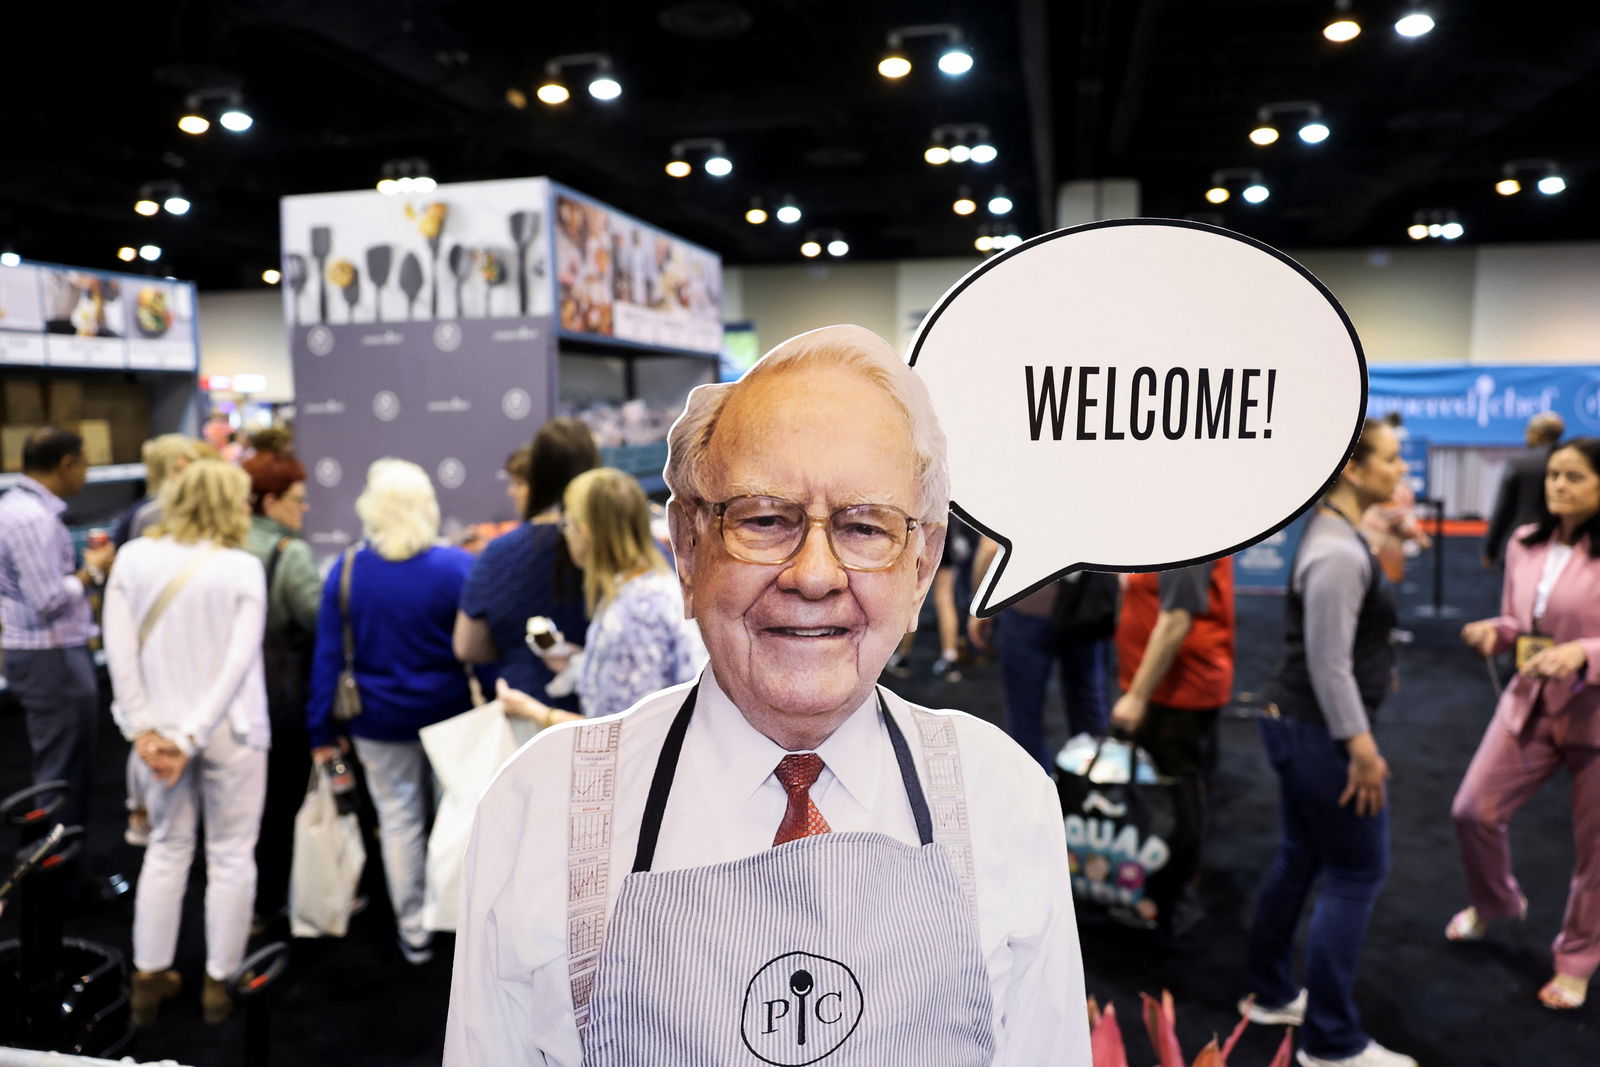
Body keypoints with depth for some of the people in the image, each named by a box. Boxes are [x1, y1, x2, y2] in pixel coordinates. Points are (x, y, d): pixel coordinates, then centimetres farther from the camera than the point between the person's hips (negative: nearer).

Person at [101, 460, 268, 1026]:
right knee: (231, 856, 10)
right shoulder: (243, 568, -12)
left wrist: (145, 730, -3)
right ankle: (219, 984, 20)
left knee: (167, 849, 20)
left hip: (161, 728, 4)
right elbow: (240, 660, -17)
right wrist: (191, 739, -13)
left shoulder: (132, 558, -2)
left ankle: (149, 979, 28)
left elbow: (119, 649, -5)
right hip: (230, 729, -3)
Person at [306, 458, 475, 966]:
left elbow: (328, 655, -3)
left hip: (380, 720, 2)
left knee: (399, 818, 14)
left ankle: (413, 929, 26)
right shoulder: (457, 567, -15)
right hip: (451, 713, -1)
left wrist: (323, 729, 4)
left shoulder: (346, 571, -8)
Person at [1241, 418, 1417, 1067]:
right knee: (1356, 877, 2)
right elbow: (1328, 664, -23)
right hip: (1322, 732, -10)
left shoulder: (1335, 534, 10)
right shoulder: (1338, 552, -22)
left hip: (1297, 724, 10)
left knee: (1300, 861, 19)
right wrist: (1361, 748, -20)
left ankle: (1270, 993, 34)